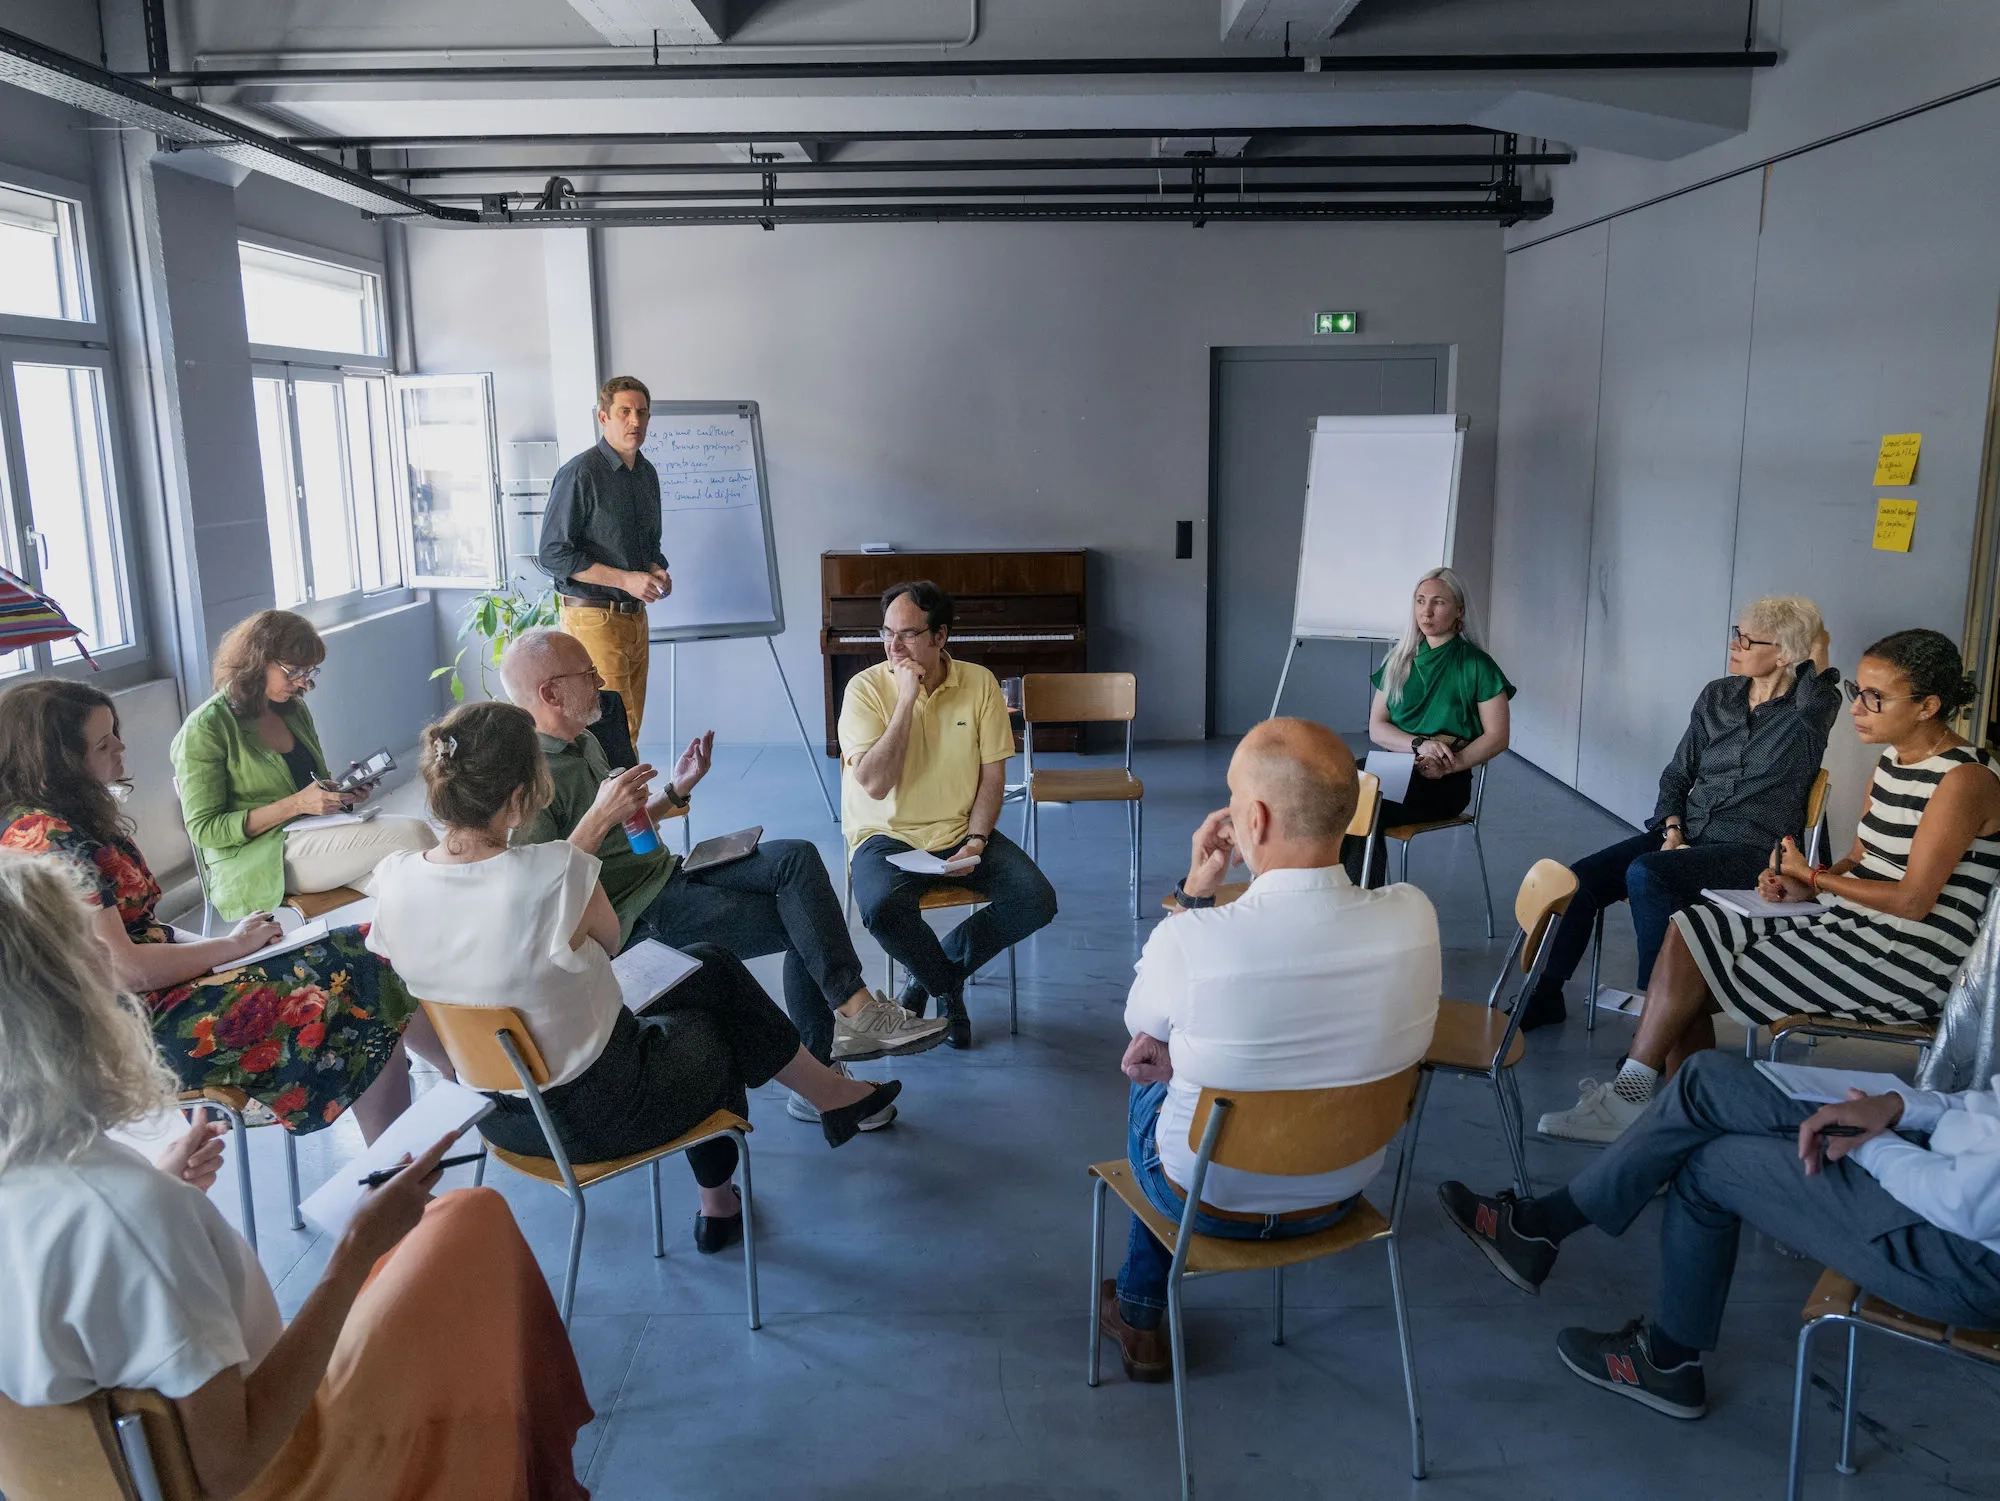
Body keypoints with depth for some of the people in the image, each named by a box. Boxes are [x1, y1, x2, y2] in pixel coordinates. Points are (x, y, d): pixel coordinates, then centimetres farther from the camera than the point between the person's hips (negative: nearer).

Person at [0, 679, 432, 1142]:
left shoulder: (73, 819, 11)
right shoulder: (44, 838, -20)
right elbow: (119, 969, -23)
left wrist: (219, 942, 1)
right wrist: (232, 946, -11)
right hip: (140, 1027, -10)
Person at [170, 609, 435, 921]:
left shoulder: (294, 710, 14)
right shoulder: (204, 729, -8)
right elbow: (204, 830, -11)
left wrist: (342, 791, 1)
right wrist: (295, 805, -20)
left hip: (313, 837, 7)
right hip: (259, 859, -7)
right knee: (412, 835, -23)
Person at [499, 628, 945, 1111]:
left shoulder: (584, 743, 16)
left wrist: (676, 790, 16)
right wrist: (600, 818, -30)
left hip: (666, 871, 9)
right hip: (636, 914, -9)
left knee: (796, 856, -13)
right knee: (804, 924, -17)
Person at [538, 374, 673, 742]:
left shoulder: (647, 473, 12)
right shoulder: (580, 473, -12)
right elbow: (552, 555, -15)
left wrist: (657, 570, 1)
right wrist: (625, 579, -19)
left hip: (635, 615, 8)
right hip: (593, 618, -8)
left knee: (631, 724, 10)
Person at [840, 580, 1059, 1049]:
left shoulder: (980, 682, -2)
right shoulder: (867, 687, -10)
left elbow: (993, 775, 1)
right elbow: (874, 784, -21)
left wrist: (975, 842, -13)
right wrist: (907, 700, -23)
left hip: (961, 834, 3)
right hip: (887, 835, -3)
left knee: (1037, 900, -18)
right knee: (881, 906, -35)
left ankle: (929, 974, 4)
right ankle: (948, 988, -1)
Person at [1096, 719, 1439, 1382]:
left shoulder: (1189, 939, -34)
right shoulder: (1414, 917, -21)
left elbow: (1142, 1027, -8)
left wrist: (1195, 889, -9)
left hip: (1210, 1198, -3)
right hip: (1340, 1194, 4)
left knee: (1151, 1084, 30)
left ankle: (1140, 1320, 46)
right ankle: (1139, 1312, 47)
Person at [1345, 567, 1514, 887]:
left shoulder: (1476, 665, 2)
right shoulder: (1400, 660, 16)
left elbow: (1497, 737, -1)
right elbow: (1376, 727, 9)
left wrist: (1449, 765, -16)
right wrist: (1419, 744, -11)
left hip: (1445, 782, -4)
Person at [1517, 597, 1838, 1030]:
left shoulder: (1807, 712, -5)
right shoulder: (1717, 697, 11)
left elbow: (1818, 698, -32)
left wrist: (1816, 646, -12)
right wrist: (1672, 829, -2)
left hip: (1750, 850, -6)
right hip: (1688, 833, 6)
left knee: (1645, 874, -32)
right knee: (1580, 878, -14)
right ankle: (1545, 995, -1)